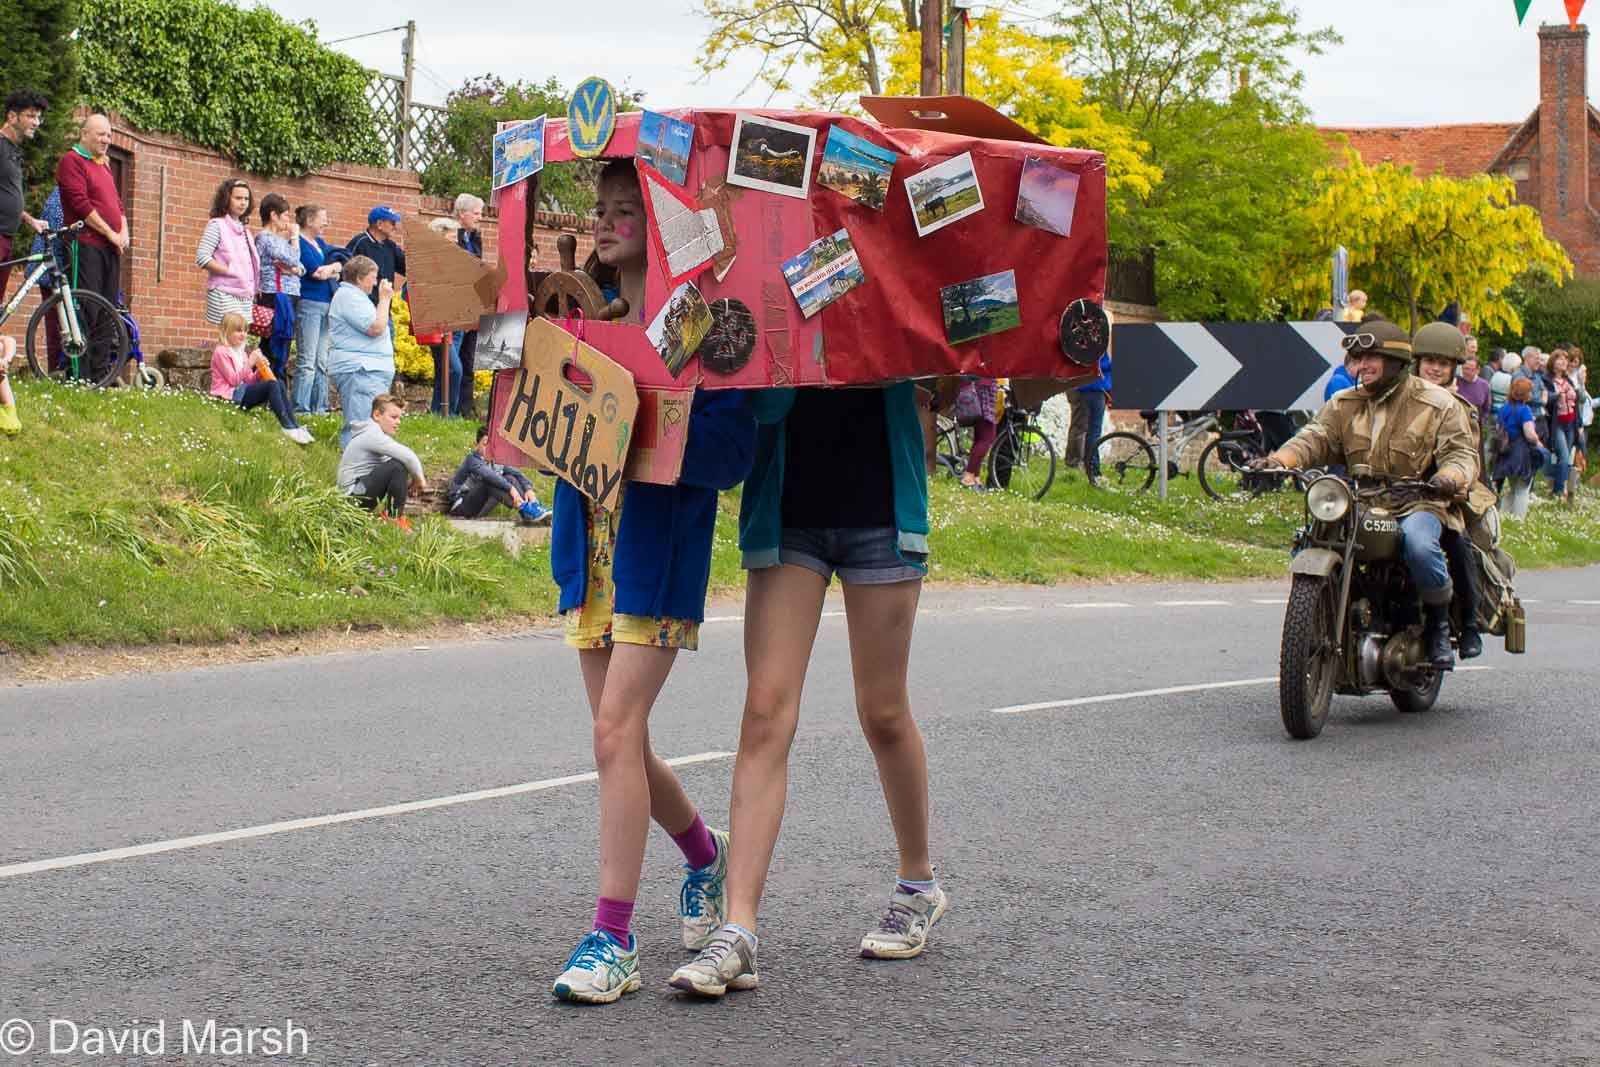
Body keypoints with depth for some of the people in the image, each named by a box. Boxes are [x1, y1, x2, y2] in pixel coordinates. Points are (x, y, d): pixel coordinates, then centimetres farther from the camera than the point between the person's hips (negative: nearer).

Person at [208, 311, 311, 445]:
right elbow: (233, 380, -16)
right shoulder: (221, 352, -7)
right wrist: (249, 363, -23)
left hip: (243, 390, 9)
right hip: (231, 395, -9)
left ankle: (294, 426, -16)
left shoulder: (241, 351, 20)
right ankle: (288, 428, -28)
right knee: (271, 385, -25)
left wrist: (260, 369, -3)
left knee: (279, 383, -8)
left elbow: (249, 380, 15)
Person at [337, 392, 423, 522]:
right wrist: (419, 478, -12)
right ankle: (394, 518, -15)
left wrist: (415, 478, 0)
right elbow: (408, 456, -28)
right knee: (399, 466, -24)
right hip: (354, 495, -11)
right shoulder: (372, 435, -17)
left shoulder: (375, 434, 15)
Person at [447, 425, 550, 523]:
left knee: (509, 479, -8)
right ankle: (523, 510, -44)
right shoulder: (472, 459, -14)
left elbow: (517, 473, -3)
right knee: (490, 481, -31)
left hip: (482, 505, 7)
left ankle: (533, 506, -26)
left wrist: (528, 489, -24)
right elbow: (488, 474, -33)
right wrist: (511, 489, -43)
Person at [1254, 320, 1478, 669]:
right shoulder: (1344, 405, 15)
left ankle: (1440, 621, -13)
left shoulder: (1438, 404, 3)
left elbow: (1463, 452, -3)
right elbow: (1315, 439, 3)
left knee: (1417, 541, -37)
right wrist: (1278, 460, -18)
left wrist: (1451, 475, -28)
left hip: (1418, 504, -4)